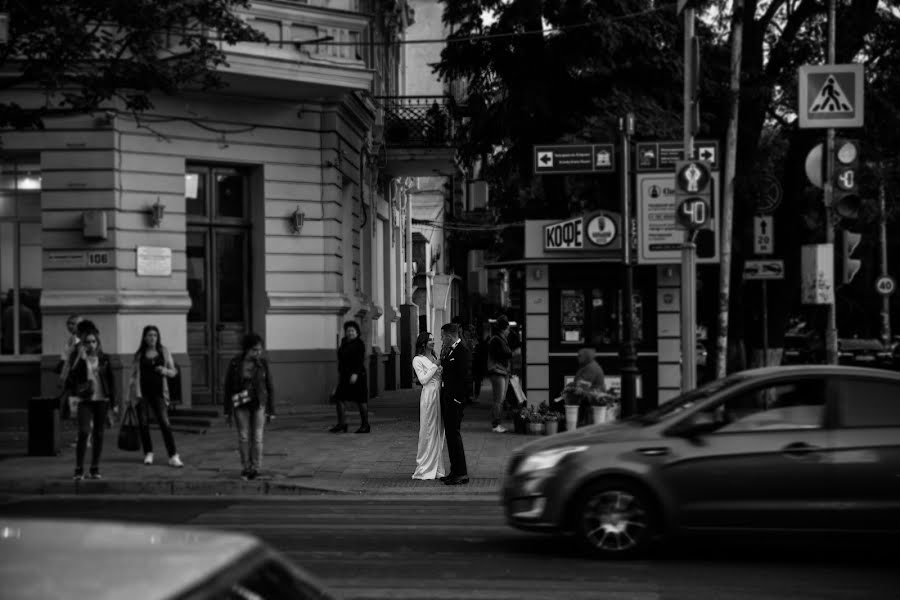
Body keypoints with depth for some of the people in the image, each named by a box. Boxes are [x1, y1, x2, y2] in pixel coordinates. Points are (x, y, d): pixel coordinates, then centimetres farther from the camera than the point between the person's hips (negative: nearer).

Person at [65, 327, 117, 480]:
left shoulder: (103, 359, 6)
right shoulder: (79, 358, 2)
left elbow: (111, 381, 10)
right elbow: (72, 377, -12)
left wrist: (113, 403, 7)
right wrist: (80, 358, -18)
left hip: (101, 400, 2)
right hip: (85, 400, -2)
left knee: (98, 435, 5)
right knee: (83, 433, -13)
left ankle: (95, 469, 14)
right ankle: (79, 470, -7)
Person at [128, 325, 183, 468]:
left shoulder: (164, 352, 9)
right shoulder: (139, 354, 8)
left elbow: (174, 372, 12)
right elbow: (133, 375, 11)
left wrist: (165, 371, -10)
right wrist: (130, 393, 4)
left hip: (158, 392, -1)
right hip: (142, 392, 1)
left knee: (165, 423, -10)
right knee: (143, 424, 1)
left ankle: (173, 456, -13)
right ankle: (148, 454, 16)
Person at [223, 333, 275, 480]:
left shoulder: (263, 364, -6)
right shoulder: (234, 364, -7)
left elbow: (270, 387, -1)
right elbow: (228, 387, -2)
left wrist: (271, 411, -2)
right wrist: (227, 412, -2)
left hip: (259, 403, 0)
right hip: (241, 405, 0)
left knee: (257, 437, -3)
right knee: (243, 437, 0)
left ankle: (255, 469, 9)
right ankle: (245, 468, 15)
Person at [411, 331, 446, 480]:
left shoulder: (434, 358, 18)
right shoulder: (418, 360, -3)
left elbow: (440, 377, 17)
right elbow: (423, 380, -12)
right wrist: (435, 367, -10)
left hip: (439, 395, 7)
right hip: (428, 396, -7)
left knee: (439, 432, 9)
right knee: (428, 432, -4)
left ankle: (436, 468, 15)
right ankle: (424, 469, 3)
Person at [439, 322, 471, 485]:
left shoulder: (463, 351, -14)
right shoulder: (450, 351, 16)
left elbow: (466, 377, -18)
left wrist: (458, 398, -19)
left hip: (455, 400, -10)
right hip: (446, 399, 10)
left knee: (453, 434, -8)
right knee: (450, 434, 13)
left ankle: (461, 474, -3)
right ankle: (455, 471, 20)